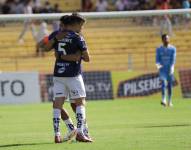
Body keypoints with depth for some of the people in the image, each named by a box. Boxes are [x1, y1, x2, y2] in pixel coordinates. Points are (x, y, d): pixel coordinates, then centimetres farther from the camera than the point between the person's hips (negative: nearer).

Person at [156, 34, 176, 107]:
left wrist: (171, 68, -20)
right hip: (162, 69, -1)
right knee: (164, 83, -18)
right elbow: (157, 60, -1)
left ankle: (169, 101, 16)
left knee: (170, 85, 4)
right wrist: (159, 65, -23)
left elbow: (173, 60, -8)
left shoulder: (173, 49, 1)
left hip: (170, 69, 1)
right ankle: (163, 100, -29)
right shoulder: (159, 49, 4)